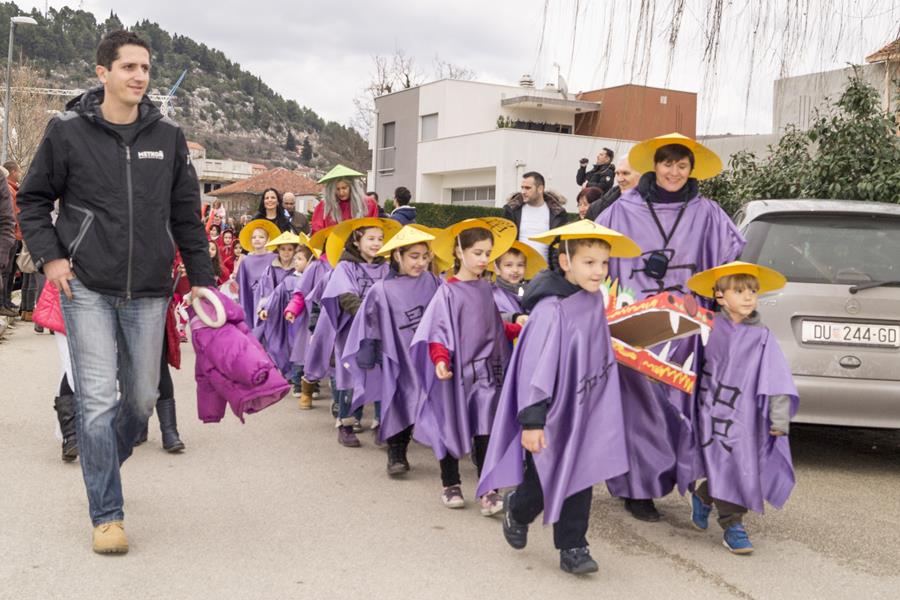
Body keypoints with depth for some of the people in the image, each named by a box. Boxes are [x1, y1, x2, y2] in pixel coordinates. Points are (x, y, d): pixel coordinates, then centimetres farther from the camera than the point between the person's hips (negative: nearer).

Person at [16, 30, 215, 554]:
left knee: (143, 397, 9)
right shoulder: (68, 131, -2)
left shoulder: (168, 136, 5)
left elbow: (187, 215, 11)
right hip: (87, 289, -3)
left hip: (148, 293, 3)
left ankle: (102, 465, 38)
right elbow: (34, 199, 8)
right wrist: (48, 255, -5)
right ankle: (107, 516, 5)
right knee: (97, 400, -5)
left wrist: (202, 278, 9)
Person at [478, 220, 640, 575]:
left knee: (580, 478, 7)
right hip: (550, 412, -6)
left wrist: (601, 405, 22)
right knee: (543, 480, 9)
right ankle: (517, 510, 39)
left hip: (583, 412, 6)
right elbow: (536, 367, -23)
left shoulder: (595, 300, 1)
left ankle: (572, 548, 17)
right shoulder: (550, 310, -23)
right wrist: (531, 420, -22)